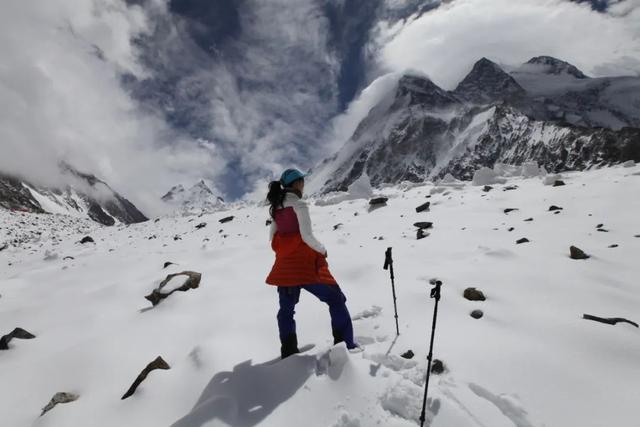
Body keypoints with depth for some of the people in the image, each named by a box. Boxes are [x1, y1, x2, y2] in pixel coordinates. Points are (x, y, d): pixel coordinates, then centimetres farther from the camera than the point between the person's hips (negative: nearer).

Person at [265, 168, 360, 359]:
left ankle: (288, 351, 22)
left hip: (284, 264, 7)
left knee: (286, 309, 17)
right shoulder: (298, 204, -13)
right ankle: (346, 345, 5)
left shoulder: (276, 207, 10)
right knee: (336, 300, 5)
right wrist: (322, 250, -5)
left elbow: (273, 237, 14)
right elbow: (307, 236, -19)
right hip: (305, 263, -7)